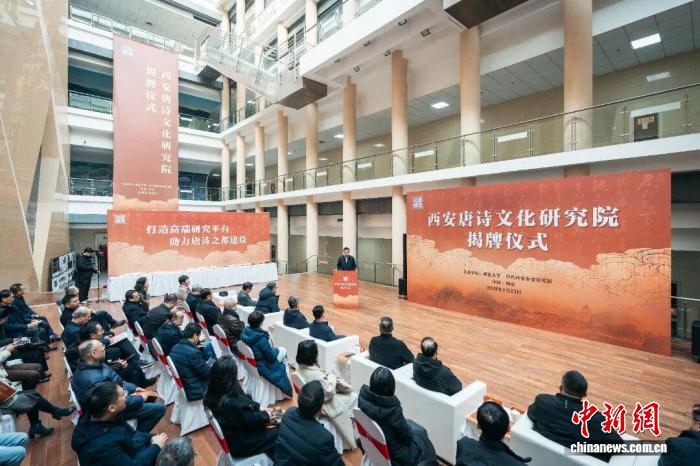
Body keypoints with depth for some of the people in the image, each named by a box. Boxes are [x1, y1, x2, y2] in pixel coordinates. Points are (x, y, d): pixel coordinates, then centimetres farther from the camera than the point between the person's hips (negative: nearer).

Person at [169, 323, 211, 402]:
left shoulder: (175, 347, -3)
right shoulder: (193, 353, -28)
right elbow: (209, 373, -19)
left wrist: (198, 342, 32)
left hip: (183, 389, 9)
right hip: (195, 392, -9)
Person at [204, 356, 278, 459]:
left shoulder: (213, 395, -12)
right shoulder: (230, 403, -39)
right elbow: (249, 420, -23)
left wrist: (261, 410, -3)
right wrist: (265, 415, -6)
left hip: (232, 436, 8)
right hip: (240, 443, -8)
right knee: (276, 433, 4)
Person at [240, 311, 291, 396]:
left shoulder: (245, 331, -11)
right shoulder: (261, 338, -32)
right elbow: (272, 356, -22)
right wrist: (276, 350, -1)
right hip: (261, 366, -7)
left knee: (283, 350, 22)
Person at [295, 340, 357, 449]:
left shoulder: (300, 367, -10)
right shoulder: (315, 374, -37)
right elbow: (329, 393, -25)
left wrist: (326, 376, -6)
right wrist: (332, 377, -14)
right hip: (322, 403, -8)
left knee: (348, 390, 18)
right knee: (354, 397, 9)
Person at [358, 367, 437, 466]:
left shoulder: (363, 396, -21)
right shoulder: (392, 409, -36)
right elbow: (407, 437, -19)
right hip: (391, 451, -5)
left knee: (409, 424, 25)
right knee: (421, 433, 19)